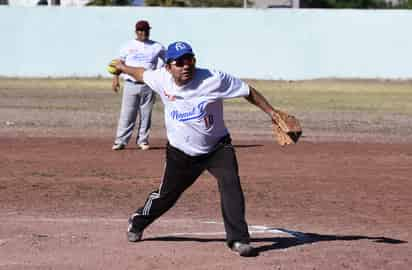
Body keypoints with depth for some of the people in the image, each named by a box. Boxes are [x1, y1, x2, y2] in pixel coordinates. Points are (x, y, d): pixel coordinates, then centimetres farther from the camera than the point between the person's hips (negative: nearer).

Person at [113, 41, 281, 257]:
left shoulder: (214, 80, -23)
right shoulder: (161, 79, -12)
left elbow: (248, 92, -15)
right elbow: (142, 74, 11)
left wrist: (271, 112, -19)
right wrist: (123, 68, 28)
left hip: (217, 147, -2)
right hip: (181, 153, 2)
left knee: (231, 184, -24)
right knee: (167, 194, 14)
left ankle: (237, 239, -19)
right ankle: (137, 222, 42)